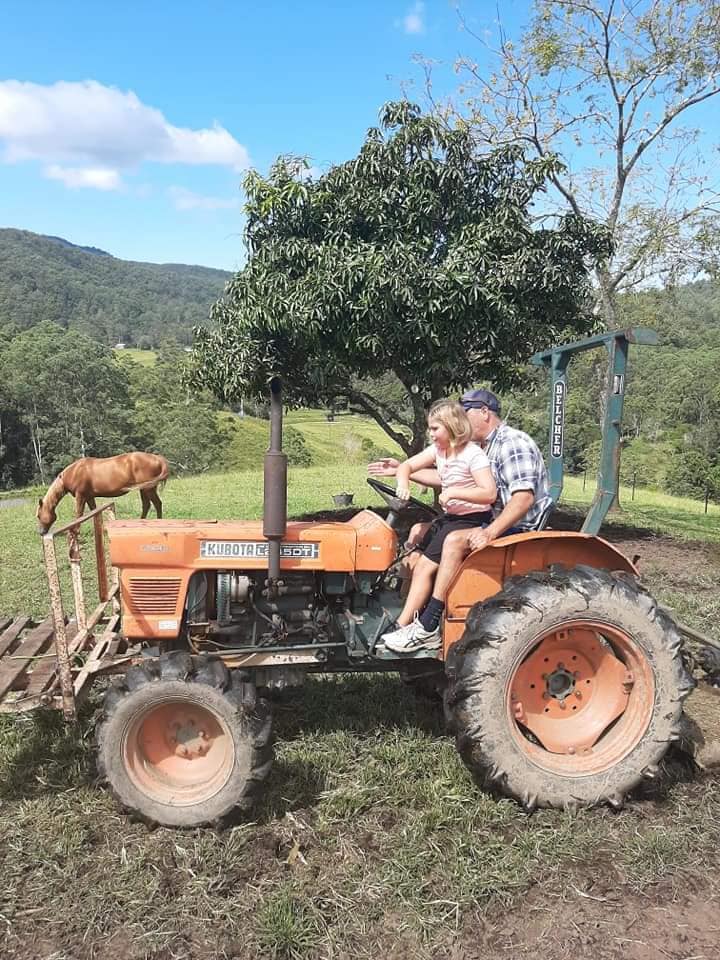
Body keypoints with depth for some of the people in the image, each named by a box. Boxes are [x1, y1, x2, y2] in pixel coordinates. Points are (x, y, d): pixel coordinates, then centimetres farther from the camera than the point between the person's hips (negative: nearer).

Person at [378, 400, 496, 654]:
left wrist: (453, 492, -30)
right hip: (449, 517, 9)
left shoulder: (473, 455, -17)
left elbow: (489, 493, -25)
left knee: (424, 566, -15)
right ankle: (425, 627, 2)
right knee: (413, 563, -1)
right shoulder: (438, 450, 6)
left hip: (472, 520, -8)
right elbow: (407, 466, 7)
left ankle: (403, 625, -6)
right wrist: (403, 483, -15)